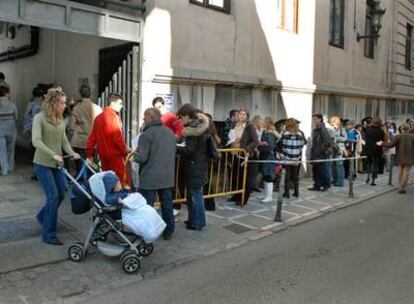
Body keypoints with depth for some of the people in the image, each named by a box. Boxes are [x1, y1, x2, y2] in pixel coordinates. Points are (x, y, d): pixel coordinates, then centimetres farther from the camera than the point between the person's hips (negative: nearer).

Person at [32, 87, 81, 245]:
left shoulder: (60, 120, 7)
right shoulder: (39, 118, -12)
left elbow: (64, 140, 8)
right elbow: (36, 141, -22)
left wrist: (72, 153, -10)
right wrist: (53, 154, -33)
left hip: (57, 164, 7)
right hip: (43, 164, -7)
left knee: (61, 194, 11)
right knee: (53, 196, -9)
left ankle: (42, 216, 39)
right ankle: (48, 234, 4)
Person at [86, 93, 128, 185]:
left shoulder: (99, 117, 10)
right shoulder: (113, 116, -11)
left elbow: (92, 137, 10)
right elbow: (118, 136, -18)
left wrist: (89, 154, 15)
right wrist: (125, 151, -8)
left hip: (103, 154, 8)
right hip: (115, 154, -8)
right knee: (120, 180, -3)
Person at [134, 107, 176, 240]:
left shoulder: (147, 134, -14)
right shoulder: (170, 132, 10)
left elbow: (141, 158, -17)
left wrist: (135, 154, 2)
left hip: (150, 178, -7)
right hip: (168, 177, 7)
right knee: (167, 205, 14)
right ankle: (169, 231, 24)